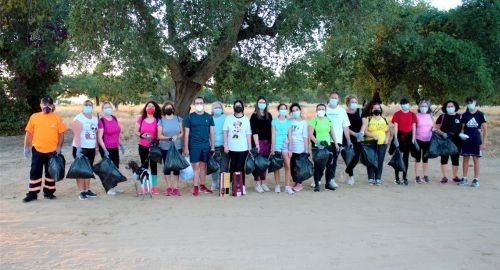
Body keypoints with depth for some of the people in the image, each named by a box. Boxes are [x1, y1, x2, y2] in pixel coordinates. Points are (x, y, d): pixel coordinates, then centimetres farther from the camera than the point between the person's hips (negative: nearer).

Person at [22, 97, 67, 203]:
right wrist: (26, 148, 3)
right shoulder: (34, 117, 2)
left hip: (52, 150, 0)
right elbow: (29, 133, 5)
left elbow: (61, 133, 0)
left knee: (50, 172, 11)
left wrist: (59, 147, -7)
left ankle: (49, 192, 23)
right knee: (35, 172, 5)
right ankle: (32, 194, 12)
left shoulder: (57, 118, -1)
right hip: (37, 150, 0)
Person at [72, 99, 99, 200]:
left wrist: (97, 147, 14)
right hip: (81, 148, -6)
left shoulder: (95, 118, 11)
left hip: (91, 148, 6)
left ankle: (87, 190, 19)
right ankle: (81, 192, 2)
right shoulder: (78, 119, -10)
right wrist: (78, 148, -26)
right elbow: (77, 134, -18)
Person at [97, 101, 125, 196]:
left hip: (115, 148, 6)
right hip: (106, 148, -6)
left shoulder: (114, 118, 7)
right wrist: (104, 150, -20)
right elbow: (99, 137, -15)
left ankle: (115, 186, 26)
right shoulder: (101, 121, -12)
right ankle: (109, 188, 12)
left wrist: (120, 144, 16)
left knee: (116, 166, 12)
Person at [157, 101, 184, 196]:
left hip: (177, 147, 0)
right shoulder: (161, 121, 3)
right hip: (165, 148, 0)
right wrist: (169, 138, -17)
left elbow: (182, 132, 5)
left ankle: (176, 187, 9)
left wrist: (177, 136, -15)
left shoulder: (178, 119, 5)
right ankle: (169, 187, 13)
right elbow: (159, 136, -2)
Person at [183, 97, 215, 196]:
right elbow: (186, 133, 0)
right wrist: (186, 148, -4)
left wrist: (213, 146, 4)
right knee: (196, 166, -4)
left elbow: (211, 133, 9)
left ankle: (202, 186, 20)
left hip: (206, 145, 3)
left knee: (203, 166, 10)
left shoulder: (209, 117, 6)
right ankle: (195, 187, 4)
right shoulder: (190, 117, 0)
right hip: (194, 146, -3)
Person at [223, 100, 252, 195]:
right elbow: (225, 132, 5)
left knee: (240, 168, -2)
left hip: (243, 148, -1)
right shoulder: (229, 118, 6)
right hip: (231, 148, 1)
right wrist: (225, 145, -2)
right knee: (232, 168, 5)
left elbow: (248, 134, 5)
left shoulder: (246, 119, 6)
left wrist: (250, 148, 1)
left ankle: (242, 187, 4)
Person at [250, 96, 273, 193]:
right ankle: (257, 184, 5)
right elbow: (254, 131, -9)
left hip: (267, 141, 5)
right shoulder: (254, 116, -2)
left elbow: (271, 130, 13)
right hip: (258, 141, -5)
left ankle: (263, 183, 18)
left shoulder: (269, 115, 13)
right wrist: (257, 144, -16)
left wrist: (272, 143, 7)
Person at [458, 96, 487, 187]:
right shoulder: (464, 115, 3)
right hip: (466, 140, 2)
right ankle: (464, 178, 16)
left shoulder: (480, 114, -3)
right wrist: (461, 133, -13)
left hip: (476, 141, -2)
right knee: (465, 159, 7)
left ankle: (476, 179, 10)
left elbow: (485, 129, -1)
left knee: (476, 160, 3)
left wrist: (484, 143, -6)